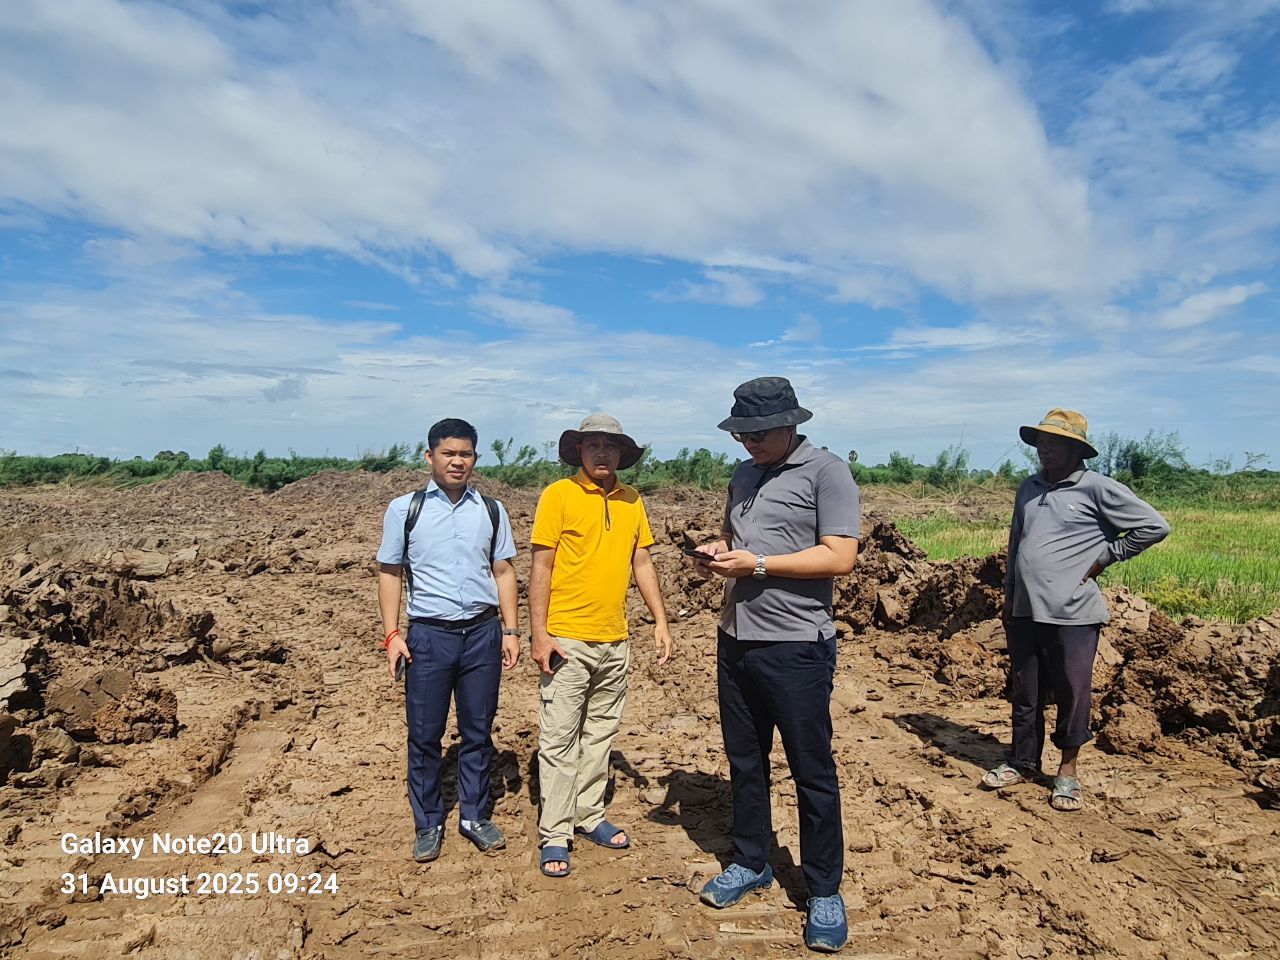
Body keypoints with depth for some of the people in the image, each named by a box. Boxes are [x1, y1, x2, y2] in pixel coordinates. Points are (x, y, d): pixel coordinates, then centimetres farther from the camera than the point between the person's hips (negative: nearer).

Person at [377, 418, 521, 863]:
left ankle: (475, 815, 28)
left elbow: (503, 571, 8)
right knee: (424, 735, 8)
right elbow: (389, 573, 2)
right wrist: (392, 634, -5)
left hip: (482, 632, 2)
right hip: (428, 634, -1)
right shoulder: (404, 509, 0)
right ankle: (428, 825, 25)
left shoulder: (491, 510, 6)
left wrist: (510, 631, 4)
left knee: (478, 731, 11)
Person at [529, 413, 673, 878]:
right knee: (559, 739, 2)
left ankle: (590, 815, 30)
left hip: (615, 641, 5)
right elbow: (541, 567, -8)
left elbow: (643, 564, 12)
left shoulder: (631, 500, 8)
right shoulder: (558, 495, -7)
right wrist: (538, 633, -13)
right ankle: (554, 834, 14)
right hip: (567, 640, -5)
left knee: (600, 734, 15)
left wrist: (660, 621, 6)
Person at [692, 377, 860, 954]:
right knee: (744, 761, 18)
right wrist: (717, 550, -1)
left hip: (796, 647, -7)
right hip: (735, 641, 7)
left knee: (812, 772, 6)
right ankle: (750, 863, 36)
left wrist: (757, 565, -20)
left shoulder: (826, 472, -10)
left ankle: (824, 893, 22)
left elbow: (840, 557, -17)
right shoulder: (743, 475, 11)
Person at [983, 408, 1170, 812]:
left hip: (1073, 613, -5)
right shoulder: (1028, 488, 12)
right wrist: (1009, 596, 19)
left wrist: (1102, 558, -5)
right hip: (1025, 611, 6)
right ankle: (1022, 763, 27)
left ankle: (1067, 771, 22)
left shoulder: (1098, 488, -6)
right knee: (1024, 692, 13)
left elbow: (1154, 526, -6)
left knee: (1072, 693, 5)